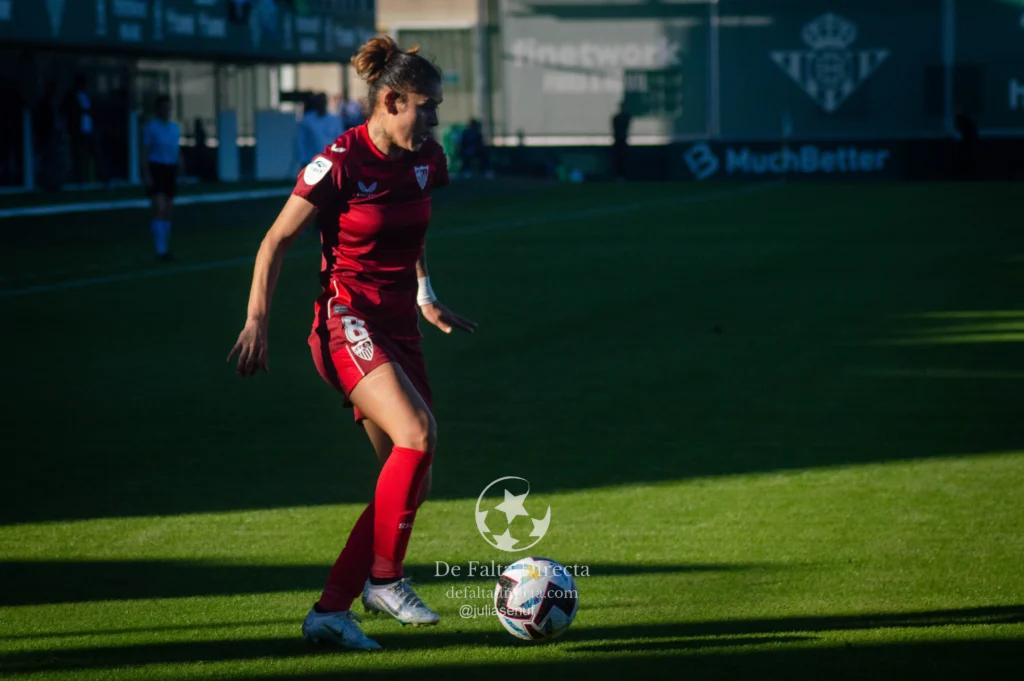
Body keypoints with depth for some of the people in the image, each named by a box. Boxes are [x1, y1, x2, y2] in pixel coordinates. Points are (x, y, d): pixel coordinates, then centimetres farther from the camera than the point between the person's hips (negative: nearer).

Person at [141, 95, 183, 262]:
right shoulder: (151, 127, -6)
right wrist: (146, 174, -15)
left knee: (168, 212, 8)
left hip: (170, 171, 6)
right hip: (155, 170, -6)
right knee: (159, 209, -15)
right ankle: (160, 250, -17)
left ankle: (165, 249, 14)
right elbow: (144, 152, -8)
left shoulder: (175, 128, 12)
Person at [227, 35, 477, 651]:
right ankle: (384, 579, -13)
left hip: (399, 327, 8)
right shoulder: (340, 163, -13)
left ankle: (332, 609, 14)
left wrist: (425, 298, 29)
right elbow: (276, 242, -6)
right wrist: (258, 321, -11)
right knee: (417, 436, -27)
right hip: (348, 322, -8)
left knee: (413, 479, 2)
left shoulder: (427, 160, 7)